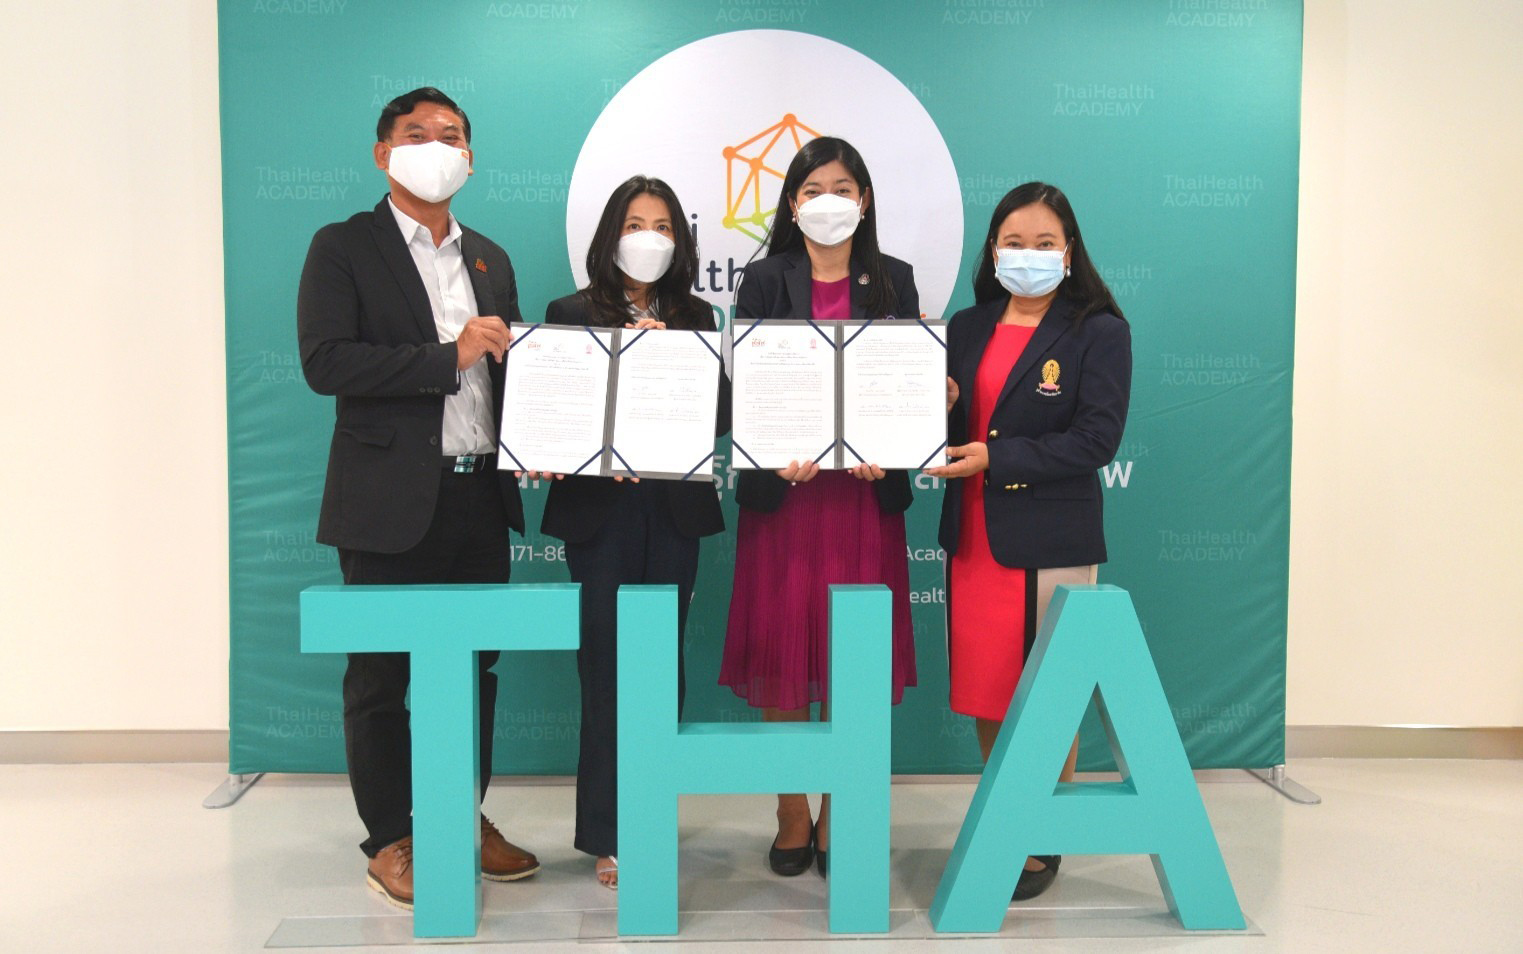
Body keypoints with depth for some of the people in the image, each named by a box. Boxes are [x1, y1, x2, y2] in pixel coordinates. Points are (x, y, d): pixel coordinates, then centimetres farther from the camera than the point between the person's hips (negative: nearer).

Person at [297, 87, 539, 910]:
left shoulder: (489, 258, 15)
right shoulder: (343, 248, -3)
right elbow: (325, 361, -15)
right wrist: (448, 357, -18)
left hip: (479, 495, 6)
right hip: (390, 501, -5)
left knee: (473, 664, 13)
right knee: (381, 673, 4)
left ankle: (467, 818, 28)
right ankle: (389, 842, 17)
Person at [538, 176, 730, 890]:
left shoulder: (696, 318, 10)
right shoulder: (571, 314, 4)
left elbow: (720, 414, 0)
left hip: (675, 509, 2)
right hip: (600, 510, -2)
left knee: (664, 663, 7)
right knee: (606, 665, -1)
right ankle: (608, 836, 9)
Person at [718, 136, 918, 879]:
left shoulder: (892, 281, 9)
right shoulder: (765, 281, 5)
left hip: (865, 486, 1)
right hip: (784, 485, -1)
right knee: (782, 649, 1)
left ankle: (838, 817, 16)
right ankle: (792, 816, 15)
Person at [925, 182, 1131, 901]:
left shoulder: (1099, 332, -5)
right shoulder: (967, 328, 12)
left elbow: (1096, 439, -14)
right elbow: (949, 431, 14)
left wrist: (995, 457, -19)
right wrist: (939, 406, -9)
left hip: (1051, 543, -5)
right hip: (973, 539, 5)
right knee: (984, 693, 12)